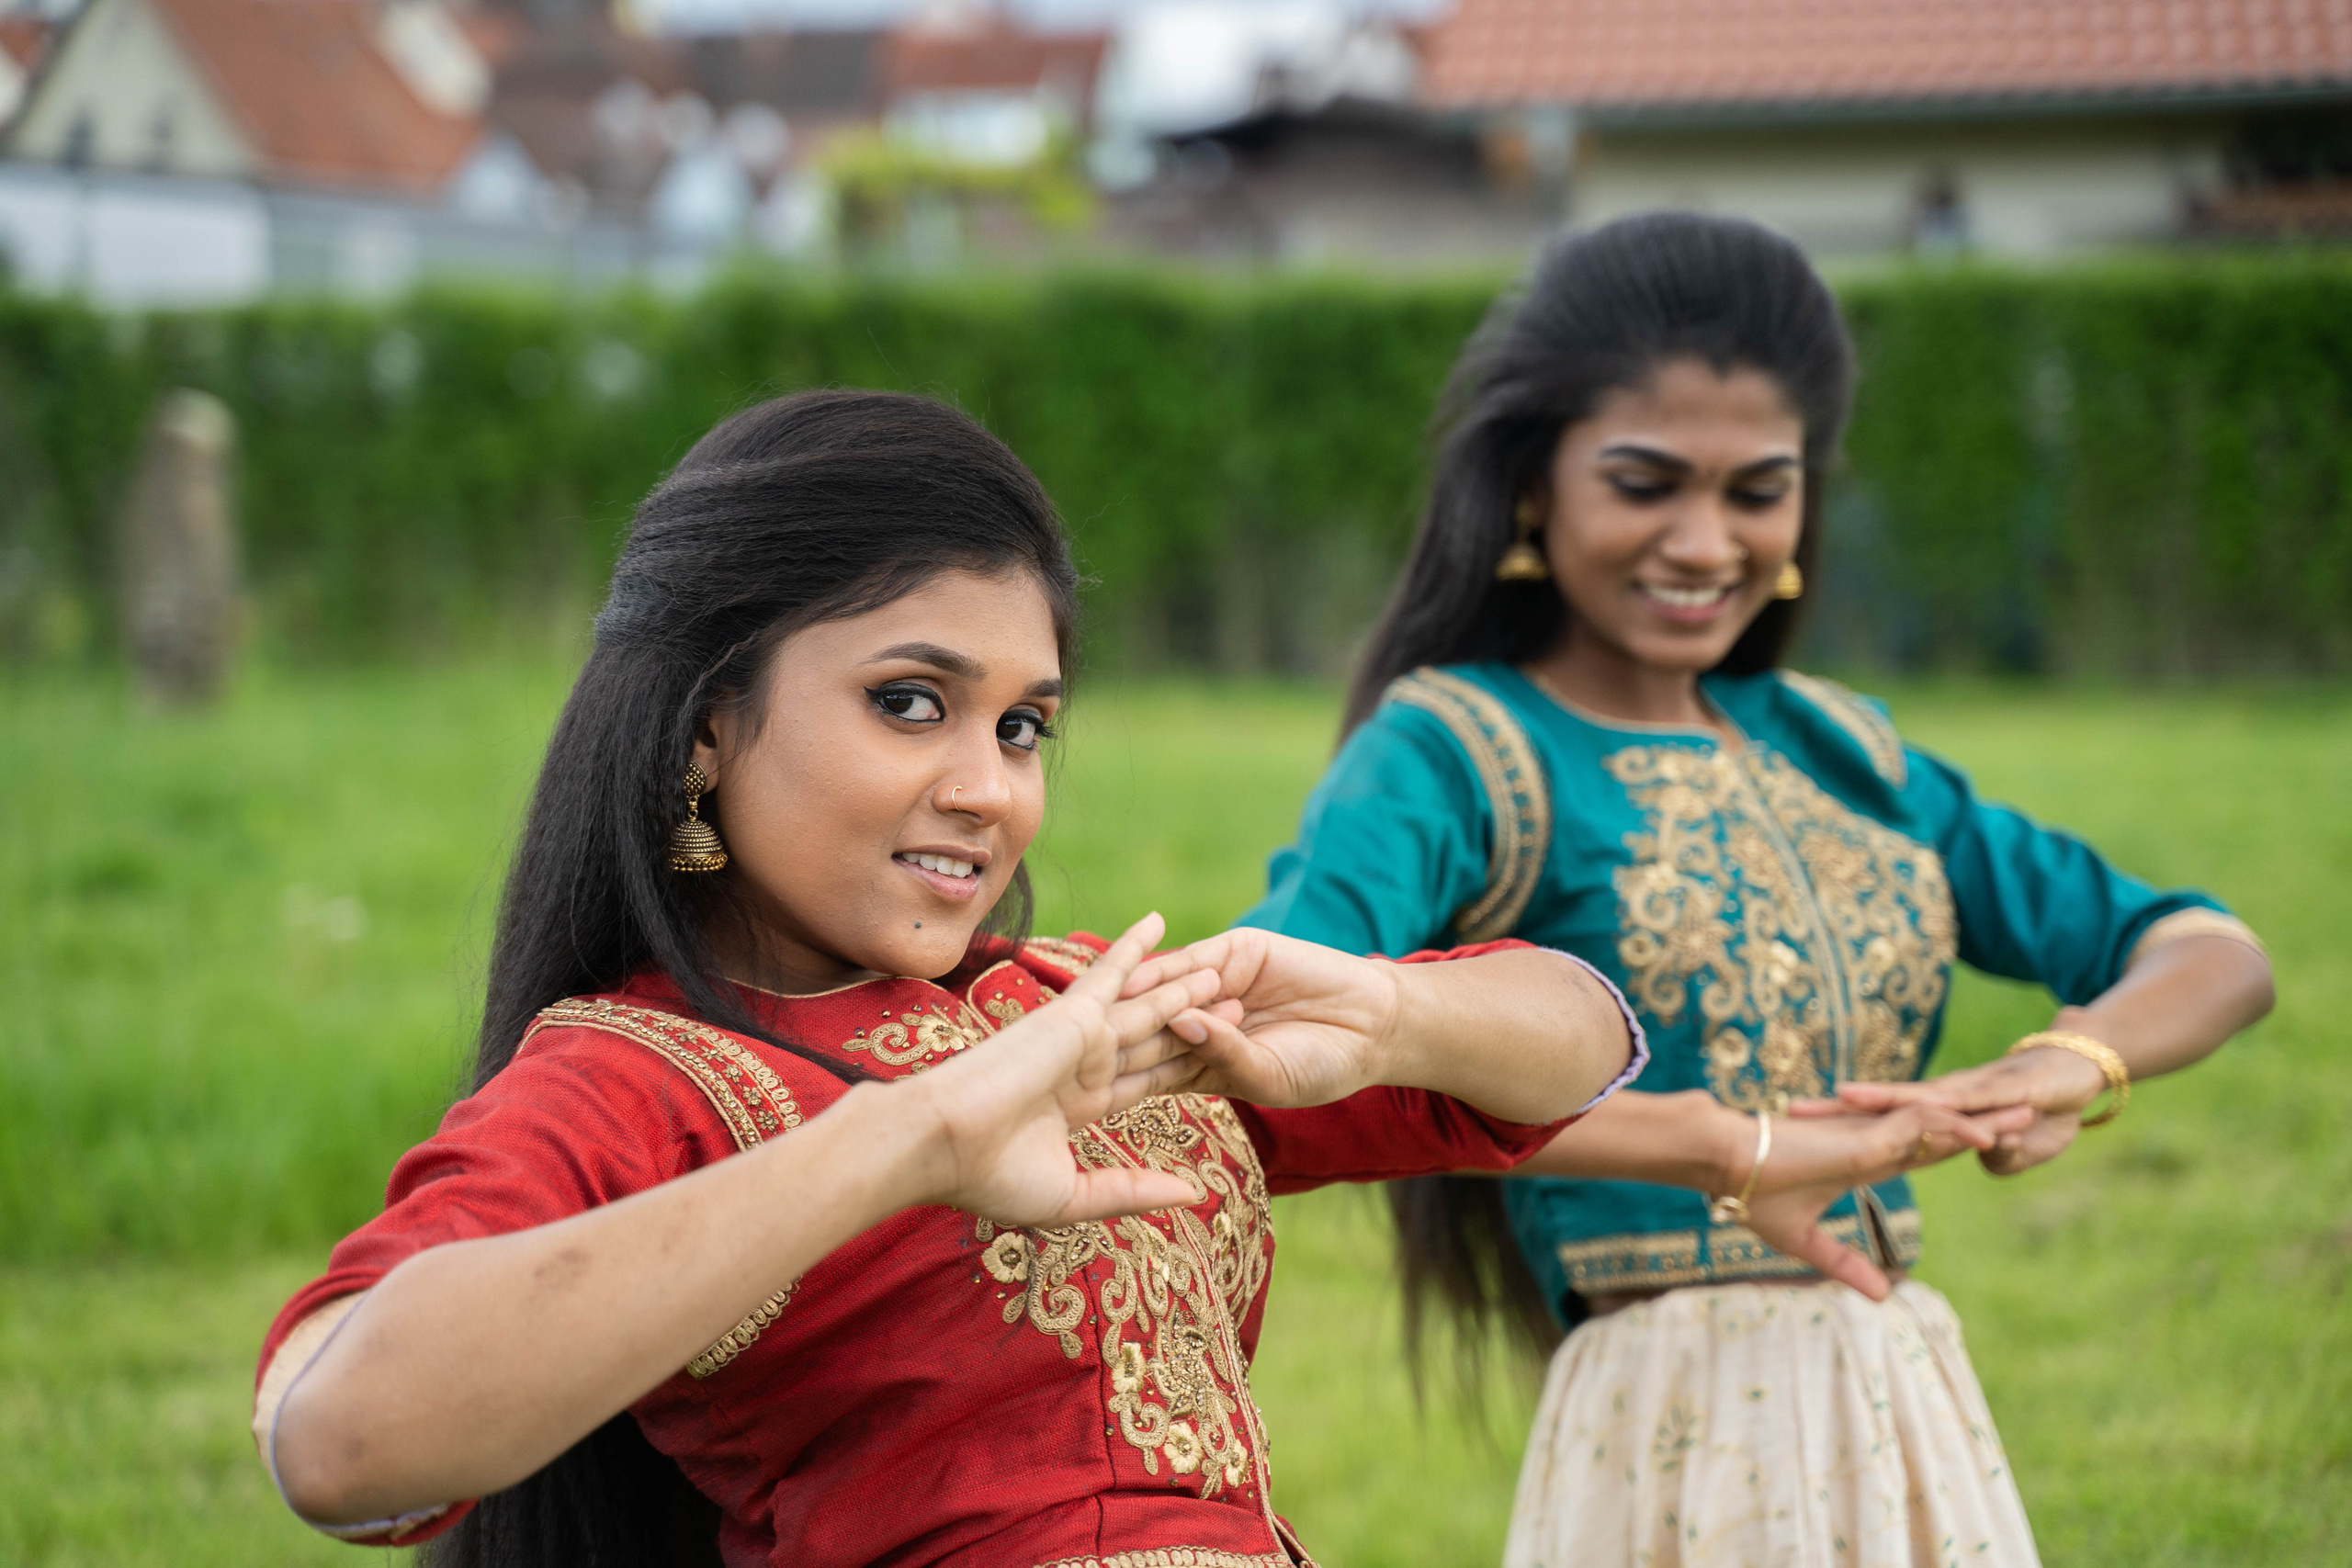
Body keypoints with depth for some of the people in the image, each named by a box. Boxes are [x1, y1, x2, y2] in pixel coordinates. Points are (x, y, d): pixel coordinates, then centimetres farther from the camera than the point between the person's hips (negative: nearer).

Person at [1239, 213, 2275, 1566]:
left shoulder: (1832, 747, 10)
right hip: (1681, 1442, -6)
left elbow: (2214, 952, 11)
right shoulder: (1453, 749, -8)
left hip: (1925, 1433, 6)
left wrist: (2076, 1059, -13)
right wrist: (1728, 1143, -31)